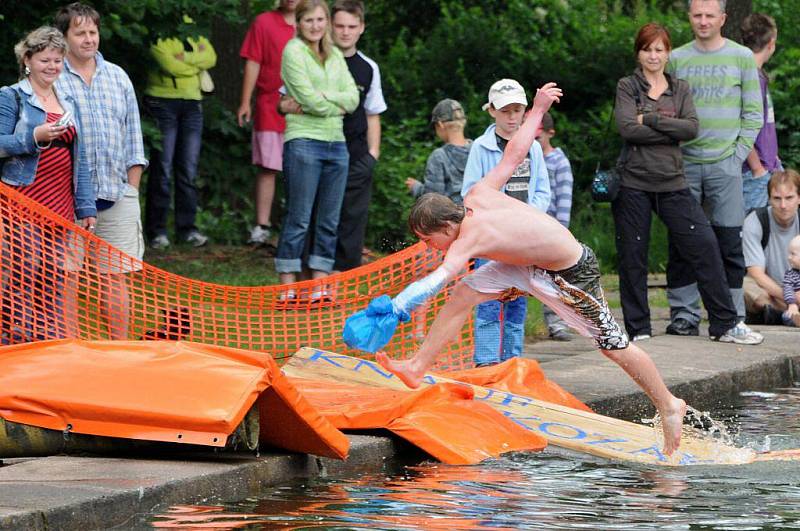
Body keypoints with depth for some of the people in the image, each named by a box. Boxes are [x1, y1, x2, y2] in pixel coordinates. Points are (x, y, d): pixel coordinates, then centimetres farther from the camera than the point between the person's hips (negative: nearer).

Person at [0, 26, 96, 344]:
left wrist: (85, 206, 13)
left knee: (56, 275, 5)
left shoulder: (68, 104, 18)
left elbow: (79, 159, 18)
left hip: (60, 205, 6)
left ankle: (54, 340, 10)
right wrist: (35, 136, -21)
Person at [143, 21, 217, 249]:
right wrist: (197, 63, -1)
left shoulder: (188, 24, 15)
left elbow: (210, 57, 5)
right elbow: (168, 64, -16)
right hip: (163, 100, -5)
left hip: (192, 103, 5)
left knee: (189, 170, 3)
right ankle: (156, 231, 1)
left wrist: (185, 58, -10)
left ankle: (187, 228, 8)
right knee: (162, 170, -5)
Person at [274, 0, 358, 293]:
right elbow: (308, 99, -12)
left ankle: (319, 287, 11)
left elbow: (353, 98, 5)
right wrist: (339, 106, 0)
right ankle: (287, 289, -4)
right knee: (298, 219, -6)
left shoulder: (335, 55, 16)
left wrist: (322, 99, -9)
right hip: (304, 141, -7)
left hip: (337, 144, 7)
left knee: (329, 221, 7)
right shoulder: (294, 50, -3)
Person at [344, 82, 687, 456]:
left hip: (572, 276, -9)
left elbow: (441, 276, -48)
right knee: (463, 295, -2)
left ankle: (668, 406, 23)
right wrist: (537, 110, 13)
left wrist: (396, 307, -59)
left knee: (612, 345, 6)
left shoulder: (471, 236, -31)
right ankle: (418, 368, 3)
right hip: (532, 266, 9)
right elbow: (514, 154, -1)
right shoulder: (477, 195, -10)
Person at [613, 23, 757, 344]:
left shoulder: (680, 89, 13)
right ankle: (637, 329, 14)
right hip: (633, 182, -2)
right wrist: (672, 133, -10)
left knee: (704, 245, -5)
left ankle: (724, 324, 0)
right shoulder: (627, 87, 4)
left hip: (672, 183, 2)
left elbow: (692, 128, -4)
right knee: (632, 256, 2)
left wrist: (650, 119, -10)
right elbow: (628, 129, -12)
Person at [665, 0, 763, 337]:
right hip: (684, 163, 1)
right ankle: (684, 314, 5)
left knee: (729, 242, -2)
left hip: (724, 164, -1)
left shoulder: (741, 58, 5)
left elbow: (753, 113, 5)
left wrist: (739, 152, -3)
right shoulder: (676, 59, 8)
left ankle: (733, 318, 3)